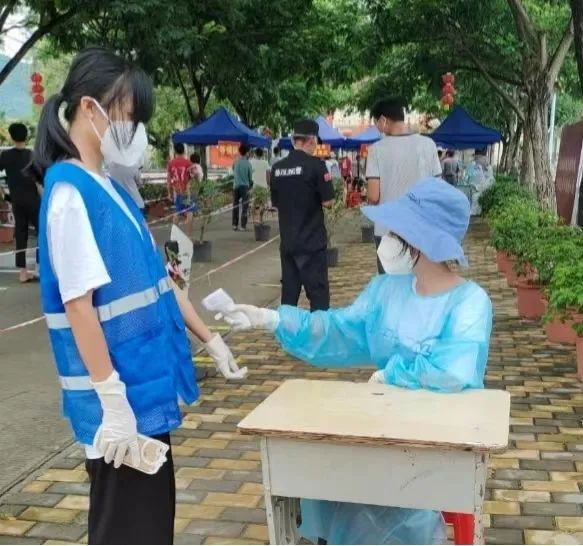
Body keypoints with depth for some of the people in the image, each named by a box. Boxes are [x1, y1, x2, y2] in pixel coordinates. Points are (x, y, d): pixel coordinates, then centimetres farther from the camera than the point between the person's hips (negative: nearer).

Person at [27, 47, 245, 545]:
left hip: (146, 385, 9)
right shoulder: (70, 193, -17)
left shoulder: (110, 189, 9)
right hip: (122, 396, -8)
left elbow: (156, 277, 14)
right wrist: (113, 401, -21)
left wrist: (210, 340, 17)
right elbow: (78, 303, -21)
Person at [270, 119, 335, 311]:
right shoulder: (315, 165, -12)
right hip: (312, 241, -6)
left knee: (289, 291, 11)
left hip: (287, 241, 6)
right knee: (318, 292, 0)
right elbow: (328, 201, -11)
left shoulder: (277, 168, 6)